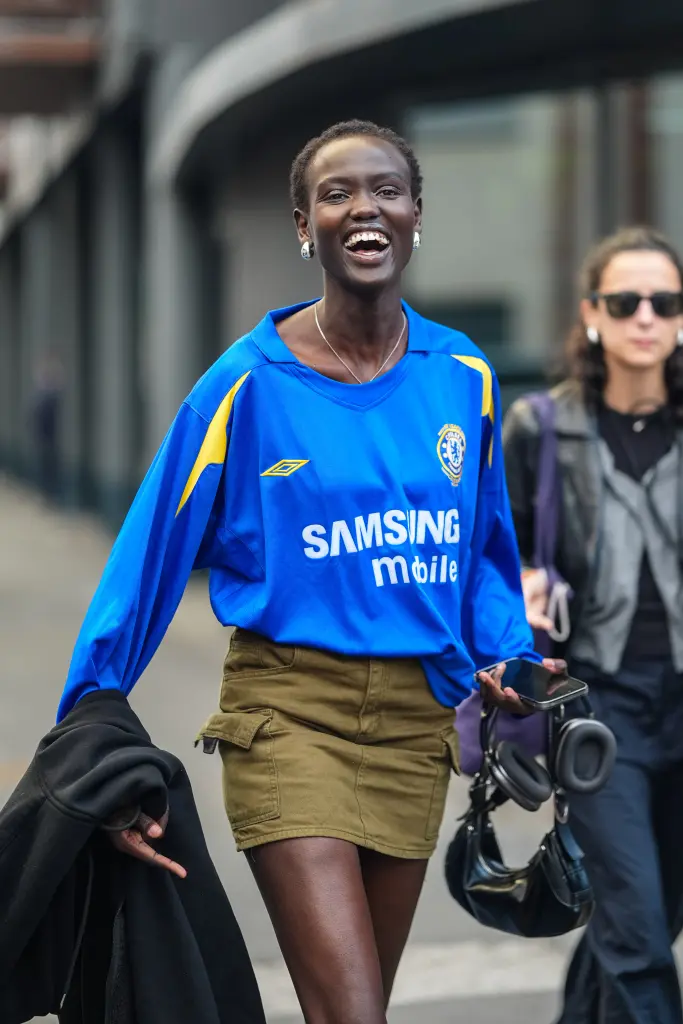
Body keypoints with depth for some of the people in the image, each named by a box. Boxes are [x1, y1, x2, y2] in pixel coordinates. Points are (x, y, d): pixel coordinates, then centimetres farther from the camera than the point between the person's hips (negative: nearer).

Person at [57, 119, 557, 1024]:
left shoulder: (465, 380, 5)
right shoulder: (247, 384, -6)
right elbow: (152, 559, -4)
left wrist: (509, 657, 1)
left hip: (415, 717, 4)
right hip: (290, 704, -4)